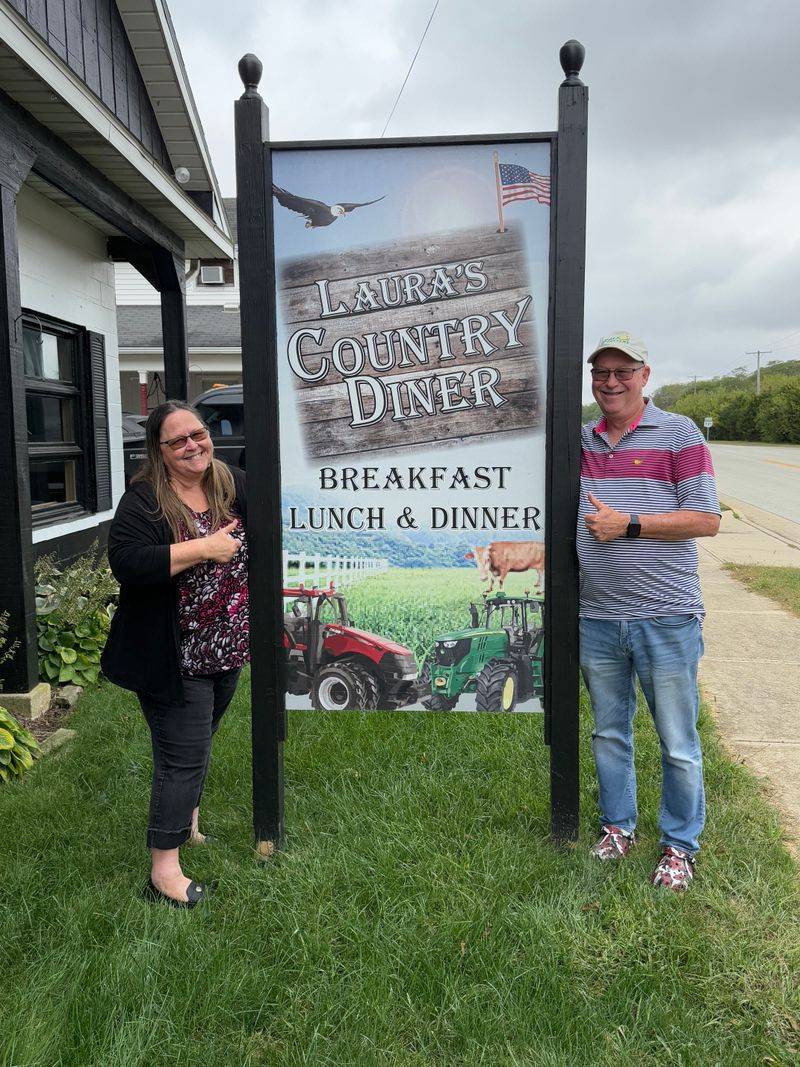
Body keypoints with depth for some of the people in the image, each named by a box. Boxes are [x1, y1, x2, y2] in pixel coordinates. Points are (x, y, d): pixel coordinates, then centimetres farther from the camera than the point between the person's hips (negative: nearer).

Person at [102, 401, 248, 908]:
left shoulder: (234, 485, 3)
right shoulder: (144, 500, -15)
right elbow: (126, 561, -29)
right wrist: (203, 548, -28)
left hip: (226, 651, 7)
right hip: (175, 660, -6)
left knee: (200, 740, 24)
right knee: (182, 756, -2)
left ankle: (188, 817, 46)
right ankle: (164, 870, 11)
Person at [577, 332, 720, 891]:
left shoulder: (679, 433, -3)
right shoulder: (580, 440, 10)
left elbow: (707, 519, -9)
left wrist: (627, 524, -14)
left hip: (666, 619, -4)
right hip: (597, 619, 4)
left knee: (678, 745, 7)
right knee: (609, 732, 17)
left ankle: (680, 845, 26)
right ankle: (618, 825, 36)